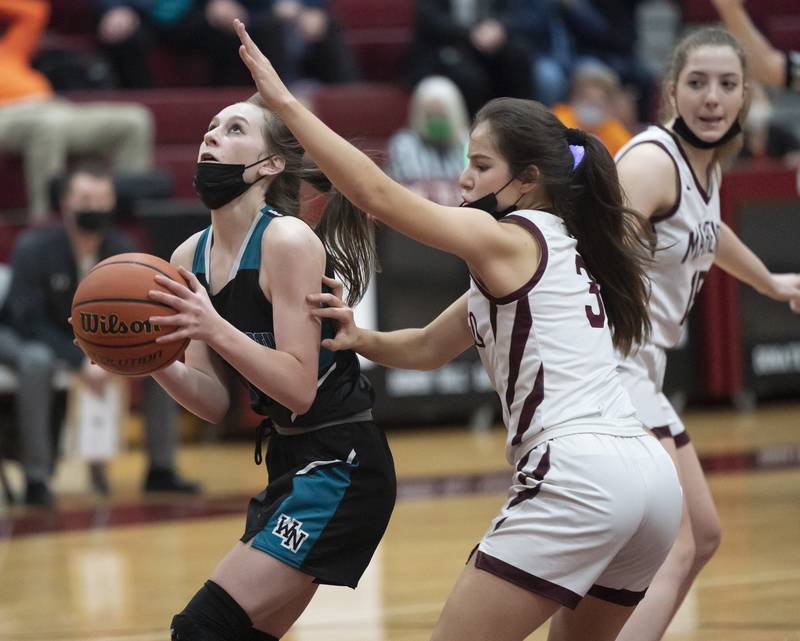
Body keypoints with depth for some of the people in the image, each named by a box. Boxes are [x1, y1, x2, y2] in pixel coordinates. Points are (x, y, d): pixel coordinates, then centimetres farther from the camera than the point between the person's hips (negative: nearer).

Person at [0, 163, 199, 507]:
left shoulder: (121, 249, -11)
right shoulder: (34, 247, -24)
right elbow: (30, 322, -26)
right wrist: (80, 361, -36)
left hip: (90, 338, 5)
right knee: (37, 361, -40)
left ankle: (161, 469, -1)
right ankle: (36, 478, -33)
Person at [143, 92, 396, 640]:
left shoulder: (289, 240, -17)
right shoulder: (189, 258, 5)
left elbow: (298, 387, -21)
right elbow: (216, 403, 5)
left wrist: (215, 330, -31)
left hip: (340, 470, -9)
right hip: (290, 463, 9)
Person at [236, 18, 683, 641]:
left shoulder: (509, 240, -2)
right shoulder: (557, 249, 23)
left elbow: (378, 194, -7)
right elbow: (429, 347, 26)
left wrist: (285, 102, -4)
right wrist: (361, 340, 9)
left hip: (577, 478, -10)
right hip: (651, 474, 10)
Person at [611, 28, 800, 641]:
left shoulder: (706, 164, 11)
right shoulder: (654, 160, -17)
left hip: (641, 373, 10)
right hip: (608, 368, -10)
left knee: (703, 535, 20)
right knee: (674, 551, -19)